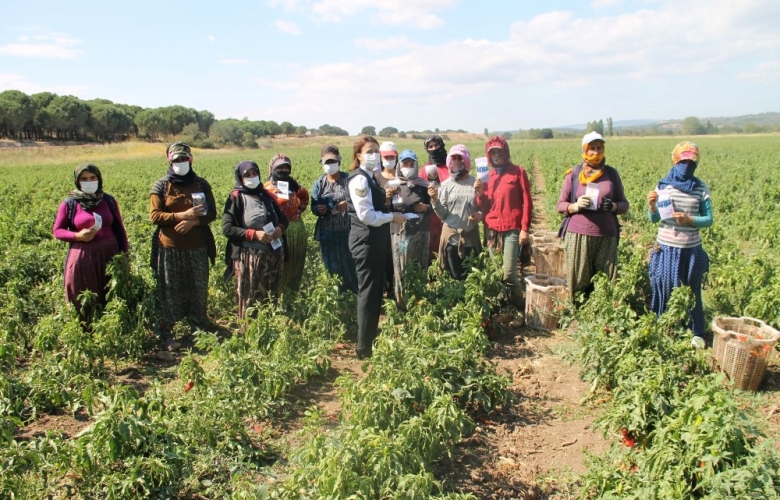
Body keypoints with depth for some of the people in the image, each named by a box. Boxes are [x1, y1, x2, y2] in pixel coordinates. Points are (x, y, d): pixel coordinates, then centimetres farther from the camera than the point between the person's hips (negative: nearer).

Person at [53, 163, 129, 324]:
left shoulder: (109, 200, 4)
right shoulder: (69, 203, -2)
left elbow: (119, 229, 9)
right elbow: (57, 231, 4)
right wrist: (77, 236, -15)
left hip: (109, 254, 2)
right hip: (81, 257, -2)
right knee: (82, 302, 4)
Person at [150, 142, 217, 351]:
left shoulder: (201, 184, 6)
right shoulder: (161, 186, 1)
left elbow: (211, 213, 4)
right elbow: (155, 216, -6)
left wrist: (193, 221, -15)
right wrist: (182, 215, -19)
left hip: (197, 247, 2)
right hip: (170, 248, -2)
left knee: (198, 290, 8)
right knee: (170, 291, 4)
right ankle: (166, 334, 13)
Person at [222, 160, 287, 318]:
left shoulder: (266, 195, 12)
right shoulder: (236, 198, -2)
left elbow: (283, 218, 20)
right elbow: (227, 229, -9)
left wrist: (280, 228, -4)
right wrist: (254, 234, -18)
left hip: (273, 253, 5)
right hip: (249, 256, -5)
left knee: (271, 296, 9)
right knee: (250, 298, 0)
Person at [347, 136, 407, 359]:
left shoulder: (371, 177, 13)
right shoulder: (359, 179, -16)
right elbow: (366, 216, -22)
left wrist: (387, 202, 2)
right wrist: (392, 217, -12)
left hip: (376, 238, 10)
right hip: (366, 239, -10)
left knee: (376, 290, 17)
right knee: (368, 291, -3)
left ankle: (371, 338, 32)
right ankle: (364, 347, 7)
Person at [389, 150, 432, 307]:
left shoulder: (423, 184, 8)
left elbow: (432, 207, 14)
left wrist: (425, 207, -8)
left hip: (421, 231, 2)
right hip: (400, 231, -2)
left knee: (420, 266, 8)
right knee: (402, 267, -1)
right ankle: (401, 300, 9)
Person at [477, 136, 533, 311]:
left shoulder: (518, 172, 2)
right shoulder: (488, 176, 13)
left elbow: (527, 202, -2)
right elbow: (484, 206, 11)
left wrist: (525, 228, -9)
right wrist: (479, 193, -8)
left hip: (512, 229, -4)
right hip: (492, 229, 4)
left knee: (508, 272, -10)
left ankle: (519, 307, 9)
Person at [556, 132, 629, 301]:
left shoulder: (612, 173, 9)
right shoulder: (574, 173, 5)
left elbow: (624, 204, 13)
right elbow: (560, 205, 7)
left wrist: (614, 206, -10)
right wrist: (575, 206, -14)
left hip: (606, 236, 1)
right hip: (578, 235, -1)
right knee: (577, 281, -1)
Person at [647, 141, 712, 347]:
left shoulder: (701, 189, -1)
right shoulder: (663, 186, 0)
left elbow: (708, 220, 0)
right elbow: (654, 219, 3)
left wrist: (689, 219, -18)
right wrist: (652, 206, -17)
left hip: (691, 249, 0)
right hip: (666, 248, 0)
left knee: (692, 291, 11)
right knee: (665, 289, 6)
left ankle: (697, 333, 26)